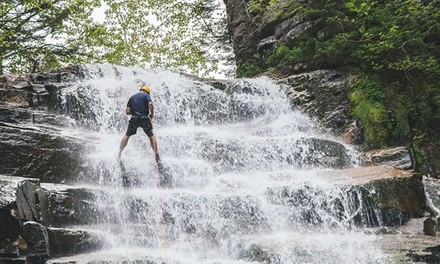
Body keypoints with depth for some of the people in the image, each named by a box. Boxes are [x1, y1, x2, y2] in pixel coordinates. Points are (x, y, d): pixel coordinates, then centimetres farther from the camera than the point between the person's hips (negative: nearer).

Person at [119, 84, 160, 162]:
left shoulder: (132, 97, 17)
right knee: (152, 137, 11)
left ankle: (119, 153, 10)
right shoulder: (146, 95, 5)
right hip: (144, 119, -3)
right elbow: (150, 104, -15)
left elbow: (127, 111, 12)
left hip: (134, 119, 3)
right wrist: (152, 114, -1)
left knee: (127, 136, 16)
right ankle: (156, 155, 7)